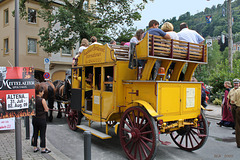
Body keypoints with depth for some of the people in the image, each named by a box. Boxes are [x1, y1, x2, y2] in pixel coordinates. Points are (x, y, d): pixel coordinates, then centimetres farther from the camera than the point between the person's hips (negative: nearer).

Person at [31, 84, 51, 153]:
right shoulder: (42, 100, -17)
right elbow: (46, 110, -13)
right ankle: (43, 149, 12)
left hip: (34, 118, 6)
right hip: (42, 119, -6)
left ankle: (35, 147, 27)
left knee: (35, 133, 16)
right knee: (42, 134, 4)